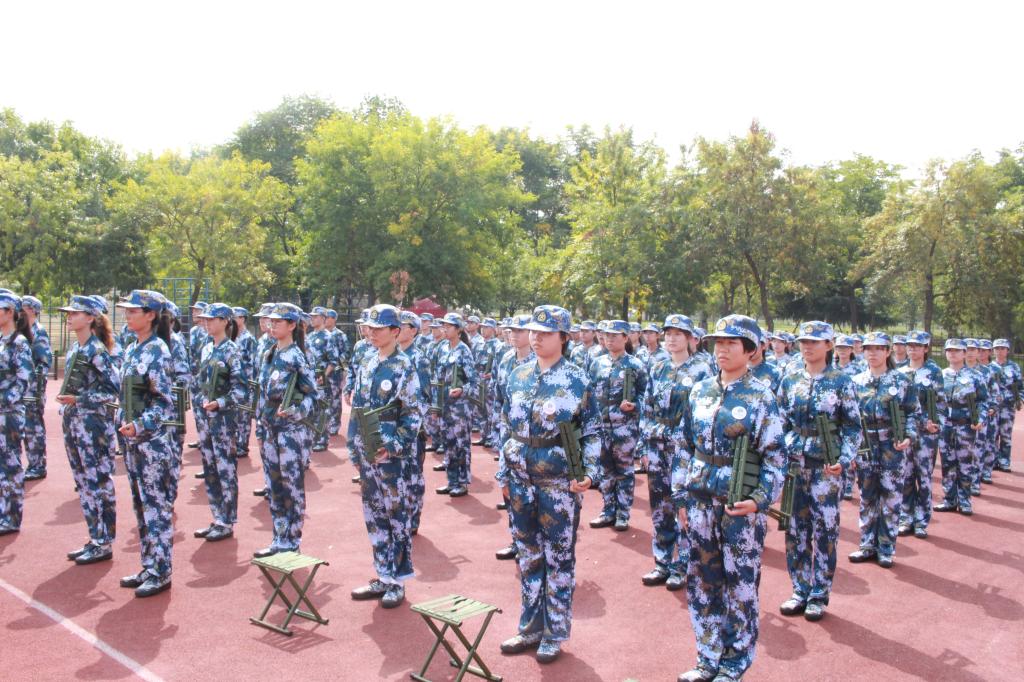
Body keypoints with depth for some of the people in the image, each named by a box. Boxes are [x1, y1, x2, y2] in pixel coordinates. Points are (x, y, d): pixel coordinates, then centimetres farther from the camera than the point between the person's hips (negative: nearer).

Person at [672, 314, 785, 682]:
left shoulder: (762, 398, -7)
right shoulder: (700, 390, 6)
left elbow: (774, 457, -6)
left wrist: (760, 500, -17)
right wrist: (681, 496, 9)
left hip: (741, 505, -4)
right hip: (701, 501, 5)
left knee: (740, 585, 7)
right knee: (701, 581, 13)